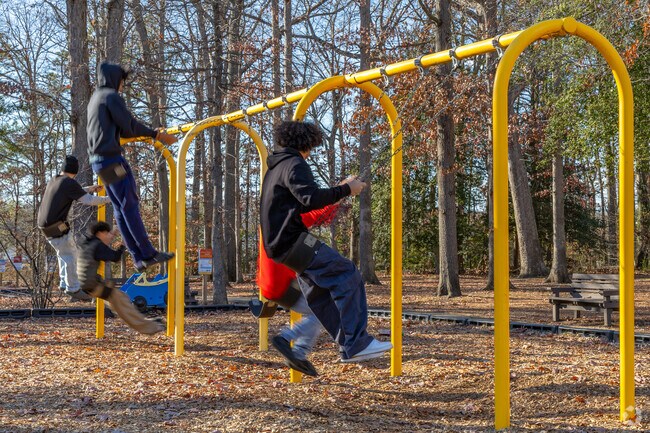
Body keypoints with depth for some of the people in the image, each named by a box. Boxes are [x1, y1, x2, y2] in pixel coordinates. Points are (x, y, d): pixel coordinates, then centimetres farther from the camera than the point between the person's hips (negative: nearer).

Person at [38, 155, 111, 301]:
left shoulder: (53, 181, 14)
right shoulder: (69, 183, -13)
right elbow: (89, 201, -12)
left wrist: (91, 189, 32)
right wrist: (108, 199, 2)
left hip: (44, 224, 9)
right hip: (57, 227, -9)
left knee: (64, 251, 22)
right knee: (70, 255, -1)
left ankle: (64, 283, 26)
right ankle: (73, 289, 3)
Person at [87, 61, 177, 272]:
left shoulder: (95, 99, 23)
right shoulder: (111, 96, -7)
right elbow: (129, 126, -13)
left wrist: (151, 134, 21)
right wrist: (156, 135, -6)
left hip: (98, 160, 10)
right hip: (111, 159, -9)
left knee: (121, 209, 6)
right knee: (130, 205, -8)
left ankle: (139, 258, 6)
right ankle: (148, 254, -7)